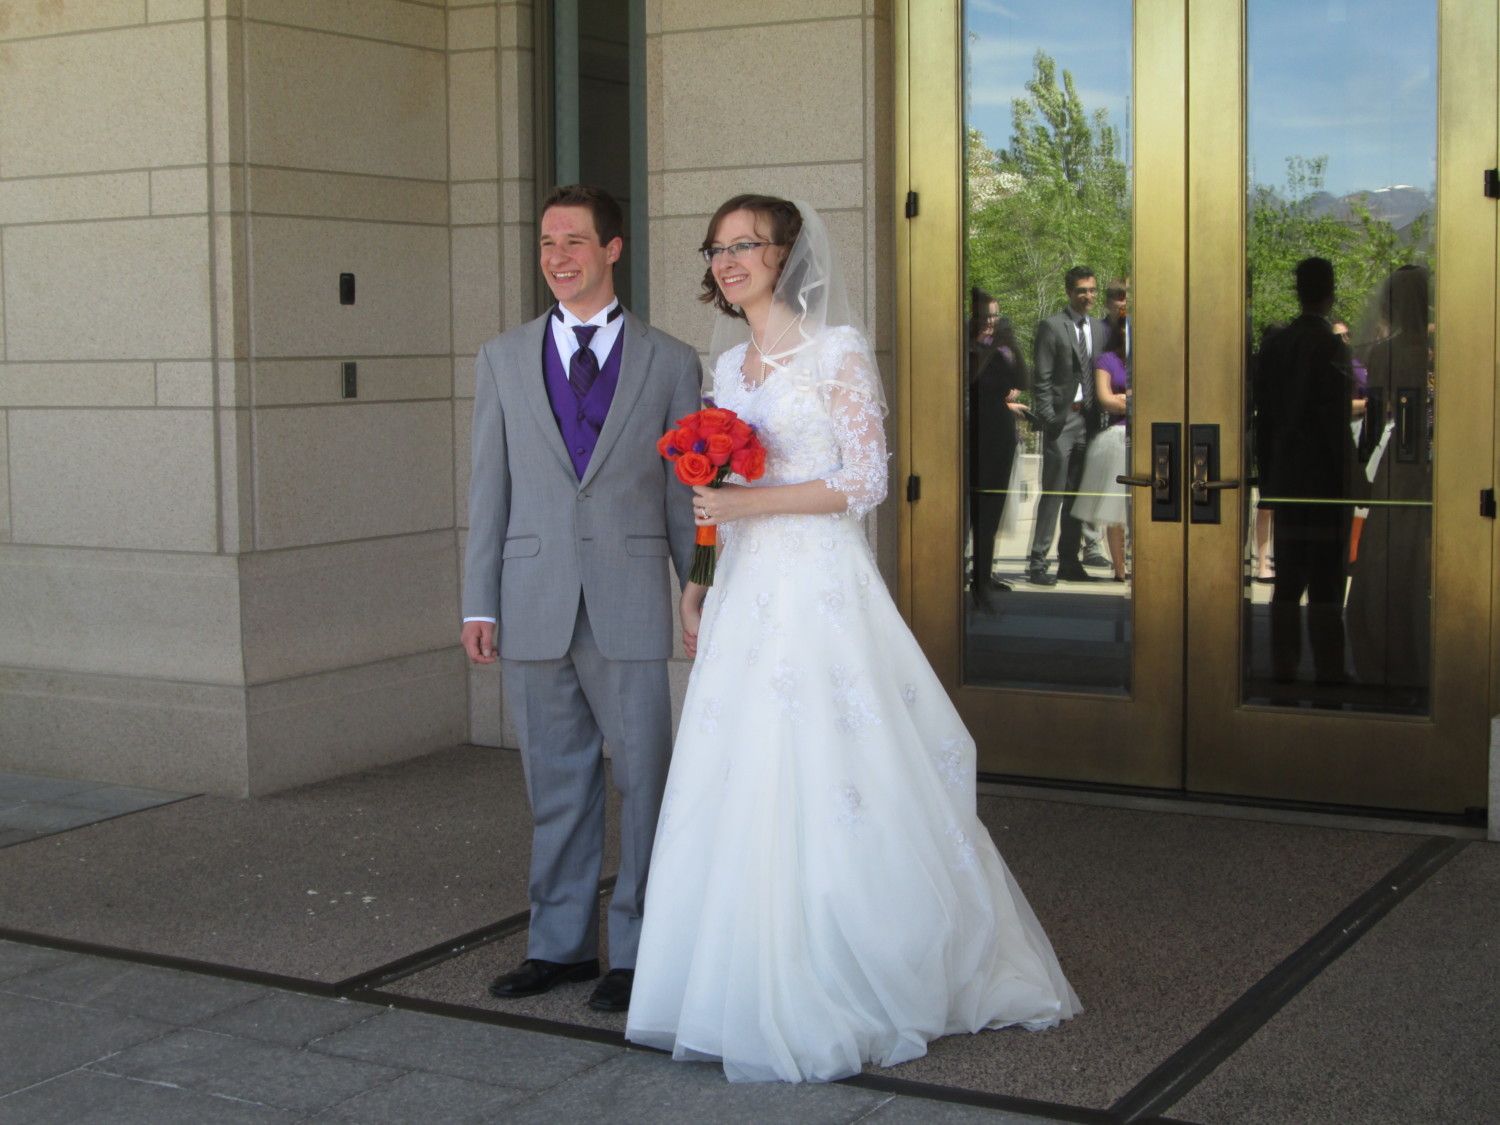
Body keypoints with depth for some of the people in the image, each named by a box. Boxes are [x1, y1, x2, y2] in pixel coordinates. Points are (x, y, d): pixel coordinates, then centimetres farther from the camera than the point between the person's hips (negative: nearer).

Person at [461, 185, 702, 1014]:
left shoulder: (670, 364, 4)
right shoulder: (503, 360, 9)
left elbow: (687, 495, 4)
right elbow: (488, 488, 8)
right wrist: (479, 604, 3)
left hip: (630, 610, -2)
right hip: (533, 610, 2)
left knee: (644, 782, 4)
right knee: (555, 785, 11)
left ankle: (637, 951, 16)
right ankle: (560, 943, 24)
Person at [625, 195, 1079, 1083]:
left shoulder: (837, 350, -5)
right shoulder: (729, 364, 15)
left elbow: (867, 480, -12)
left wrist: (750, 503, -16)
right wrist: (697, 588, 13)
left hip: (820, 591, -7)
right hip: (746, 596, 7)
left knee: (824, 790, -5)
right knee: (742, 795, 6)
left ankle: (851, 993, 8)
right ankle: (759, 988, 16)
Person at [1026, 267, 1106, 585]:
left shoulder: (1098, 328, 14)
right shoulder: (1052, 327, -4)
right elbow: (1041, 379, -8)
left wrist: (1099, 415, 7)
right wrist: (1047, 419, -14)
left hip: (1089, 419, 6)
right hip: (1062, 418, -6)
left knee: (1077, 495, 10)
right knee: (1053, 493, -7)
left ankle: (1069, 562, 17)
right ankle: (1037, 564, -4)